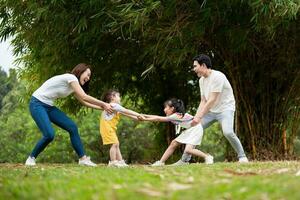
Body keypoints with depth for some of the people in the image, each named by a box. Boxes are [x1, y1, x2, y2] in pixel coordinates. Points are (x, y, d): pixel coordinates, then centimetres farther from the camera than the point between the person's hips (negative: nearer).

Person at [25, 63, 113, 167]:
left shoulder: (73, 84, 12)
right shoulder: (71, 77, -15)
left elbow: (84, 101, 18)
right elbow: (84, 97, -22)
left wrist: (103, 107, 12)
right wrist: (104, 104, -15)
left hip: (49, 107, 9)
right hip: (37, 104, -9)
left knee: (72, 127, -2)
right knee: (49, 135, -23)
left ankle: (83, 158, 2)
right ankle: (31, 158, -2)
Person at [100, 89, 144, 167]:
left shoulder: (116, 107, 18)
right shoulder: (114, 105, -13)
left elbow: (125, 114, 17)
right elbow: (127, 111, -13)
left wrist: (136, 118, 10)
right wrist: (138, 115, -8)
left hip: (111, 128, 11)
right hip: (107, 127, -11)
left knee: (116, 144, 11)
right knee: (114, 144, -15)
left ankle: (120, 161, 13)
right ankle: (113, 162, -14)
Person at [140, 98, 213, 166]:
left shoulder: (176, 116, -23)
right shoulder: (175, 116, 2)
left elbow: (159, 119, -21)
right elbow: (159, 118, 3)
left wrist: (145, 119, -18)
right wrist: (145, 116, 1)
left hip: (196, 130, -10)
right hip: (188, 130, 10)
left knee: (188, 150, -22)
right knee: (173, 143, 5)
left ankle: (207, 157, -7)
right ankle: (161, 162, 9)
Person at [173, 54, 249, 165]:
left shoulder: (217, 77, -21)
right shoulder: (202, 80, 7)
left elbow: (212, 100, -25)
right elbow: (203, 101, 6)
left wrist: (199, 117, -27)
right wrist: (196, 117, -8)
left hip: (225, 108, -8)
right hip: (210, 110, 8)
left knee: (227, 132, -31)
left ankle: (242, 157, -13)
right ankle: (185, 160, 10)